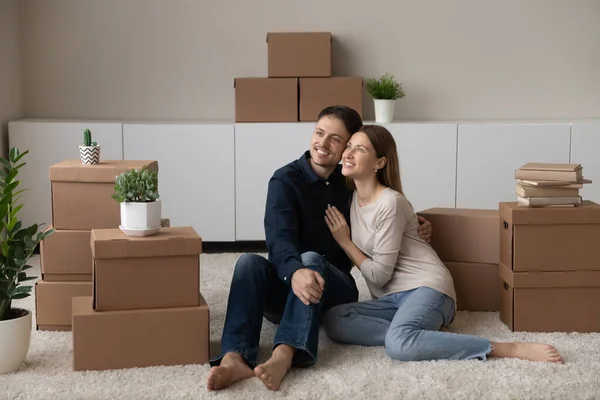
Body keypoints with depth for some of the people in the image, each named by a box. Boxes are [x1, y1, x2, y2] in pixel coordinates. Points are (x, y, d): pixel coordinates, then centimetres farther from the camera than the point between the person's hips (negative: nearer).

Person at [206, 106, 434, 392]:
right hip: (288, 285, -1)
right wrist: (295, 272, -47)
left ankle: (284, 355, -59)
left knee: (311, 259, -33)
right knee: (249, 262, -31)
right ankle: (234, 358, -53)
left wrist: (416, 225, 1)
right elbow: (279, 240, -24)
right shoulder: (285, 180, -7)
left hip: (334, 291, 1)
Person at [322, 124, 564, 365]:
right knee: (333, 320, -20)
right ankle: (432, 333, -17)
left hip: (425, 287, -8)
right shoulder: (353, 198, 12)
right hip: (392, 297, 8)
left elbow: (379, 274, -12)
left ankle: (507, 349, -30)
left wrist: (344, 241, -2)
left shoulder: (390, 202, -13)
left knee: (398, 344, -39)